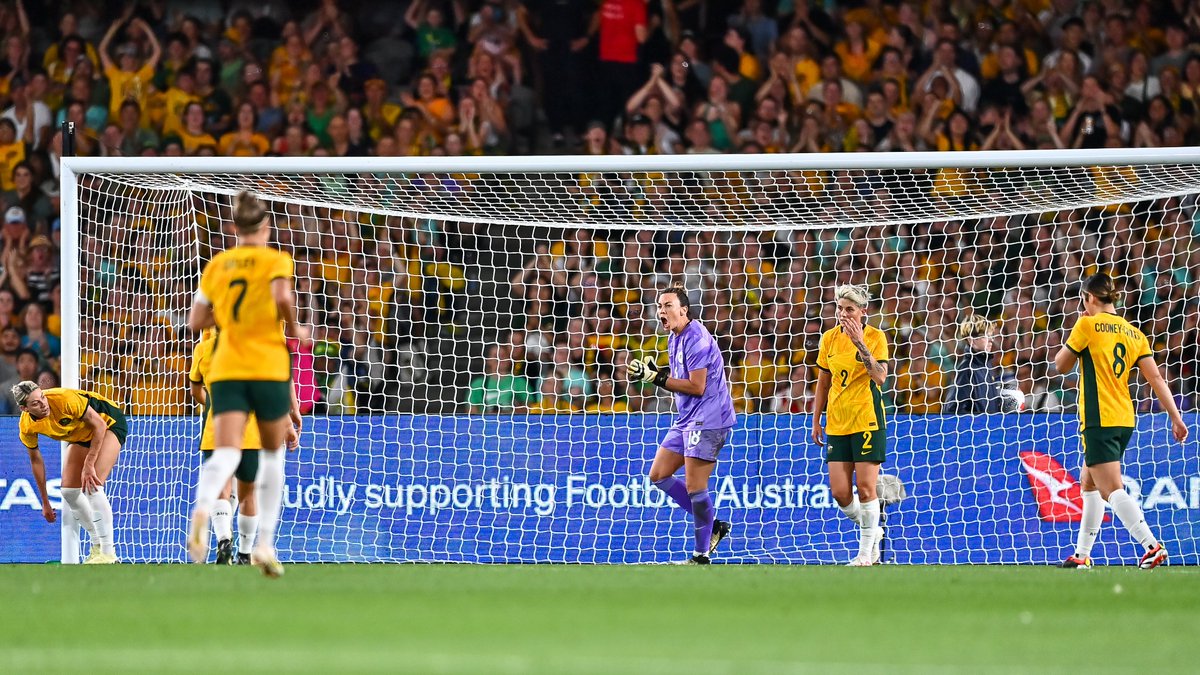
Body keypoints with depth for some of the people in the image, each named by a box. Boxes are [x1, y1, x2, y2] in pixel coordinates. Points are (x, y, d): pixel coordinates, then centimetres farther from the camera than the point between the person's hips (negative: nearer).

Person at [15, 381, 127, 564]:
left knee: (92, 485, -22)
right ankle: (98, 546, 15)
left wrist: (88, 465, -28)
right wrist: (45, 502, 3)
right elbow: (35, 459, -1)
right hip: (81, 436, 7)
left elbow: (99, 425, -26)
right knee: (69, 491, -3)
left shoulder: (64, 399, -36)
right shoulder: (27, 426, -18)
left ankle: (108, 554, -17)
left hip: (109, 423, -7)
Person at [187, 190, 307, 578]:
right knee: (273, 454, 17)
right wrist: (294, 329, -3)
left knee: (226, 454, -12)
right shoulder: (275, 260, 0)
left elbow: (196, 321, 9)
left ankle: (202, 510, -44)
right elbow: (282, 297, -20)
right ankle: (265, 543, 12)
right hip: (269, 368, -2)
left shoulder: (217, 265, 10)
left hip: (226, 371, 2)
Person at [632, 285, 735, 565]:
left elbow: (696, 386, -21)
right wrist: (654, 370, 0)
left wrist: (655, 377, -20)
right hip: (687, 420, 11)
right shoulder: (674, 338, 13)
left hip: (706, 419, -11)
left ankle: (702, 555, 0)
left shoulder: (696, 338, -18)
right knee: (659, 475, 11)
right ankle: (712, 525, 17)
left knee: (694, 487, -9)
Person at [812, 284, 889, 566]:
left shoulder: (875, 337, -5)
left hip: (867, 419, -4)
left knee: (865, 488, -6)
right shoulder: (829, 338, 7)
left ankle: (866, 552, 7)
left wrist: (860, 343, -24)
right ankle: (872, 531, 24)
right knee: (840, 493, -1)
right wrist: (816, 421, 13)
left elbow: (880, 377, -19)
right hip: (836, 423, 4)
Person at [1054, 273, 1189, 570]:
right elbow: (1156, 378, 4)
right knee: (1088, 482, 22)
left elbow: (1061, 365, 3)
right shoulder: (1134, 333, 9)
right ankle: (1082, 555, 25)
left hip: (1098, 420, -8)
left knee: (1111, 490, -13)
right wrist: (1176, 418, 4)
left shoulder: (1087, 325, -7)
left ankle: (1152, 546, -29)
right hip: (1125, 420, 8)